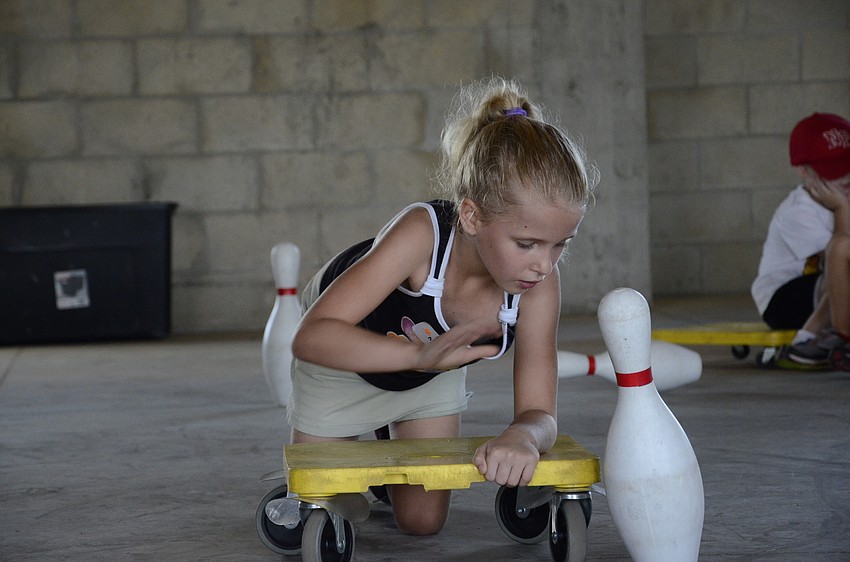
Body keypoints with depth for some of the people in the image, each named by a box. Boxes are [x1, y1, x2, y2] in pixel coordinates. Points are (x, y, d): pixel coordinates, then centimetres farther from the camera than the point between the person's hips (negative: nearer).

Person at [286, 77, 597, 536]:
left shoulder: (539, 283, -33)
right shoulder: (422, 233, -44)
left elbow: (539, 412, -31)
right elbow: (312, 336, -47)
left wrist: (523, 435, -56)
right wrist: (420, 354, -61)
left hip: (430, 376, 3)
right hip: (344, 356, -3)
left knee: (423, 521, 14)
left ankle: (390, 436, 41)